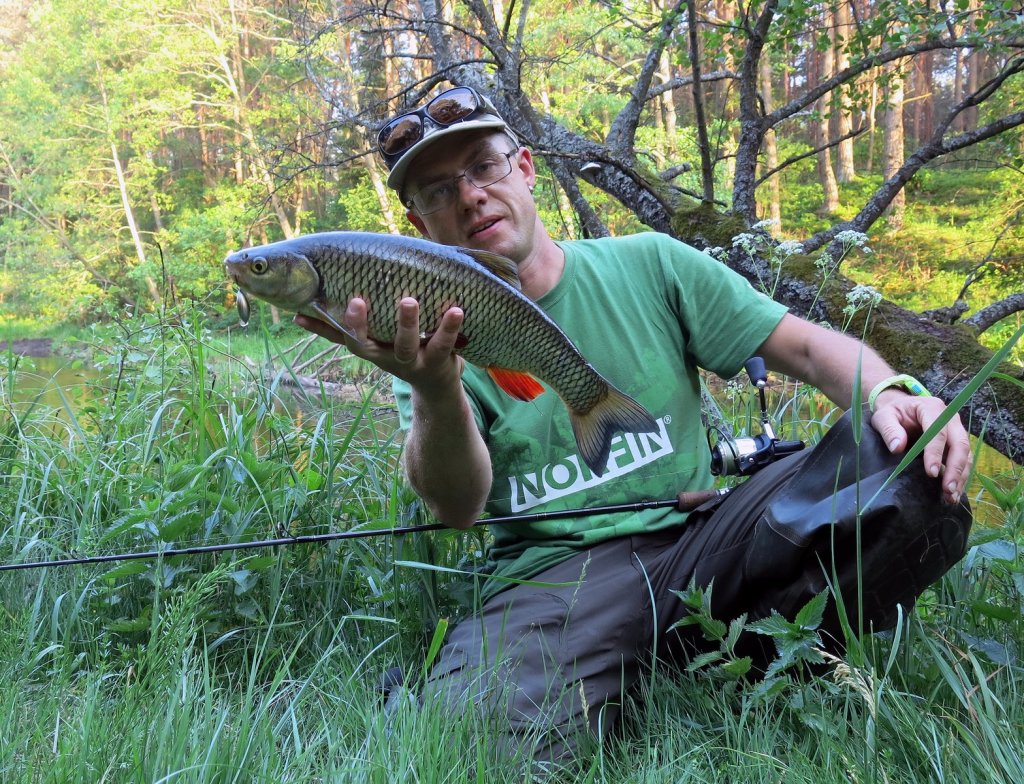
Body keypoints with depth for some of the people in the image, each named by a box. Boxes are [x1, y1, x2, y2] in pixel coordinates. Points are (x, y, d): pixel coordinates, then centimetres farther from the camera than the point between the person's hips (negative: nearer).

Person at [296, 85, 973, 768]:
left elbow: (806, 346, 7)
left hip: (698, 538, 2)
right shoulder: (427, 334, 4)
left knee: (900, 457, -20)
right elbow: (457, 506, -12)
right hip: (551, 577, -1)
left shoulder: (648, 265, 8)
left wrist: (892, 391, -16)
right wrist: (434, 391, -32)